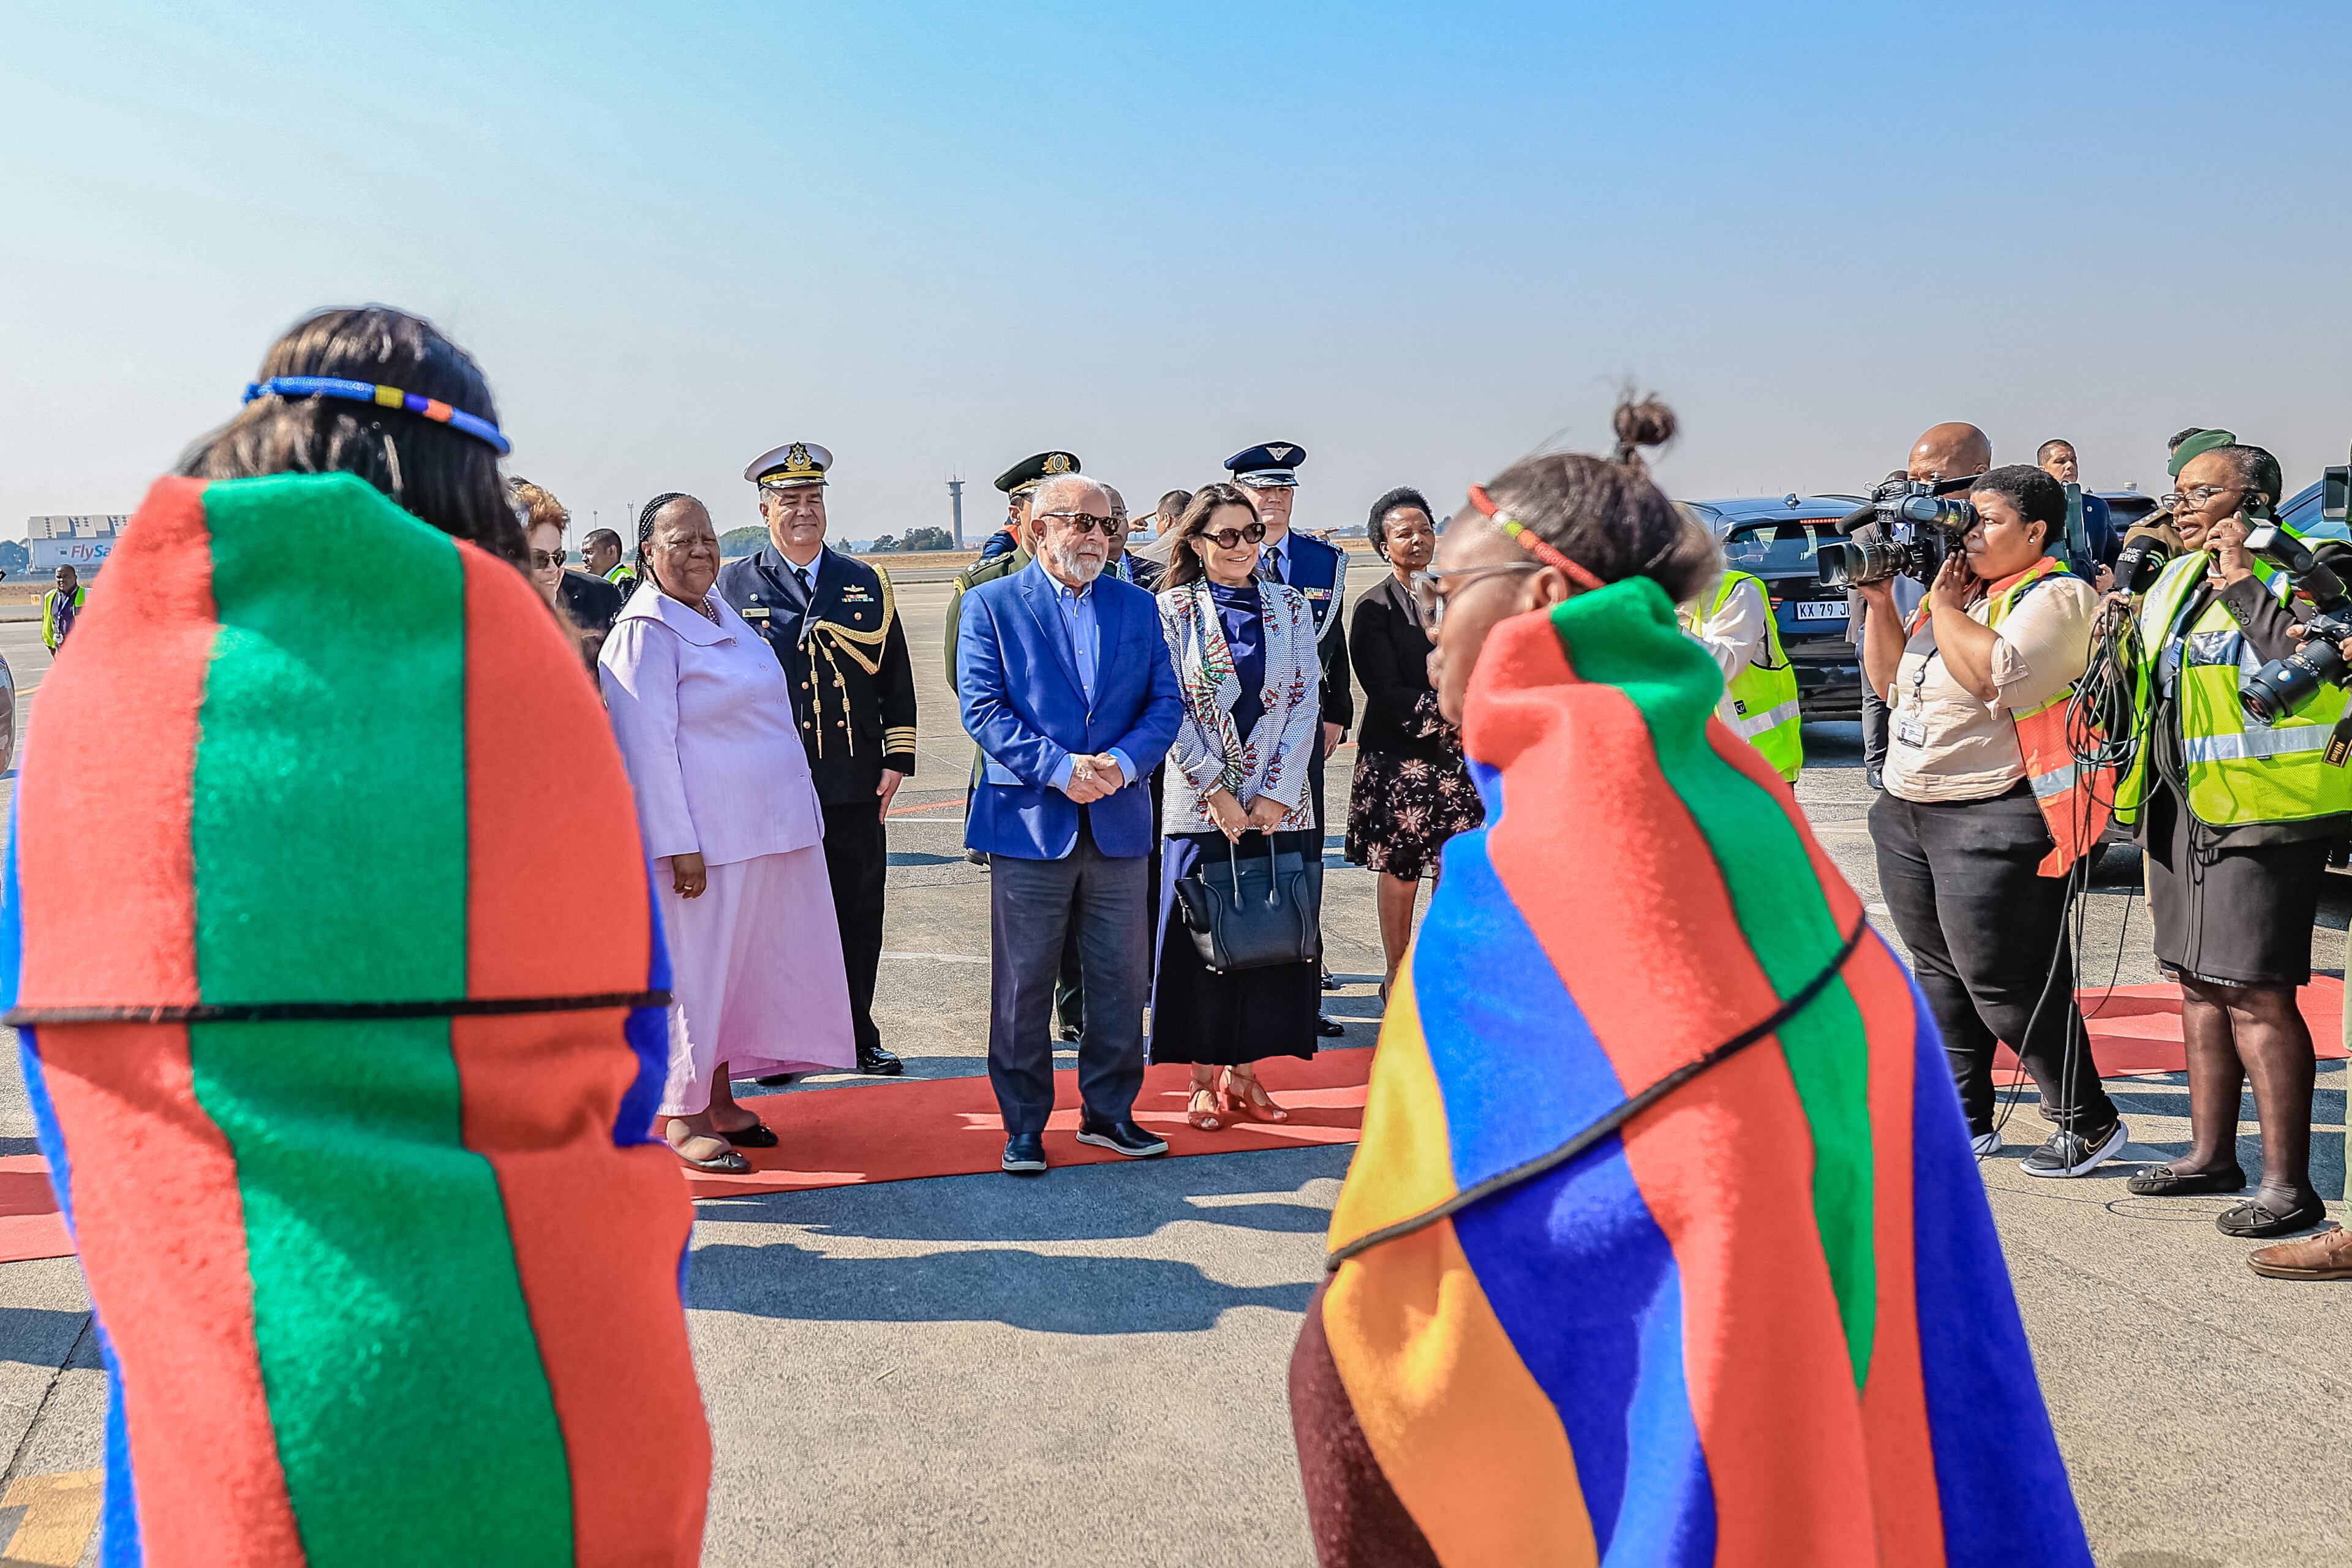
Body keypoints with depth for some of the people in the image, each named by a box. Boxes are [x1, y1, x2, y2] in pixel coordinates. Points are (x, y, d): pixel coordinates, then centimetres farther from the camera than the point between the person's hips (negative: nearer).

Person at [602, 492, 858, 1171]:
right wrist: (679, 846, -20)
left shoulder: (720, 608, 13)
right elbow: (647, 747, -16)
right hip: (704, 838, -8)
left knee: (740, 962, 14)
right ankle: (682, 1117, 13)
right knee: (694, 969, 1)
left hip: (766, 828, 8)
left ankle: (721, 1101, 26)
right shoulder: (646, 631, -12)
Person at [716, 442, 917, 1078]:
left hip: (856, 786, 2)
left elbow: (896, 679, 12)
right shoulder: (732, 585, 5)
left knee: (859, 917, 8)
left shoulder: (866, 583, 11)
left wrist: (897, 759, 5)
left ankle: (859, 1037, 21)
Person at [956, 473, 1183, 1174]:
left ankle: (1109, 1111, 24)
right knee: (1023, 984, 4)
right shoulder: (990, 604, 1)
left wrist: (1124, 761, -12)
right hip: (1029, 822, -3)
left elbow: (1165, 703, 7)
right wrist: (1060, 767, -17)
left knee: (1121, 978, 9)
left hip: (1119, 825, 3)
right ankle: (1024, 1124, 17)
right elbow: (981, 707, -7)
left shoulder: (1137, 606, 12)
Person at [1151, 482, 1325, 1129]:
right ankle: (1204, 1080, 12)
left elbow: (1306, 701, 2)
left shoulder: (1291, 607, 8)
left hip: (1279, 806, 3)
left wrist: (1276, 793, -7)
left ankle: (1244, 1073, 17)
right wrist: (1214, 790, -12)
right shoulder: (1173, 610, 0)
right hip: (1202, 805, -3)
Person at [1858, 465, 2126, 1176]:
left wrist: (1944, 607, -13)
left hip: (1995, 823, -8)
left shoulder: (2056, 597, -9)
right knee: (1940, 974, 13)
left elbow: (1994, 677, -25)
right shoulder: (1954, 592, 16)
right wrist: (1881, 601, 8)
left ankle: (2089, 1123, 11)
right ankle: (1967, 1119, 25)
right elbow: (1888, 682, 19)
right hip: (1909, 814, 9)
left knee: (2004, 985, -4)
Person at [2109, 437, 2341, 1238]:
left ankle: (2289, 1183, -2)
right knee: (2200, 985, 15)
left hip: (2259, 812, -9)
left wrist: (2243, 583, -25)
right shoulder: (2175, 583, 15)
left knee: (2256, 992, -9)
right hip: (2182, 811, 9)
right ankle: (2212, 1154, 26)